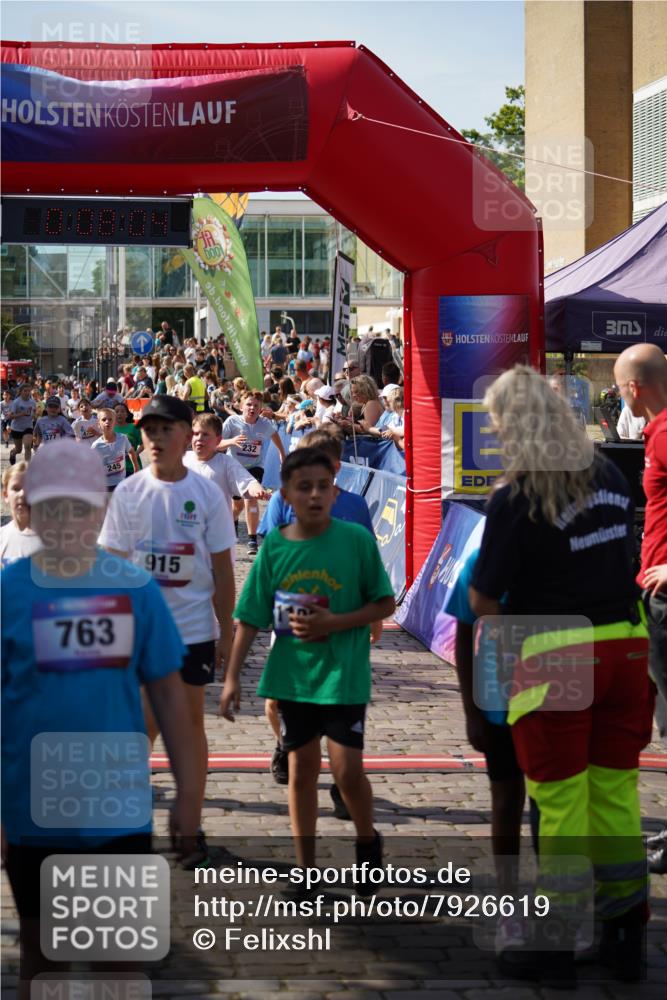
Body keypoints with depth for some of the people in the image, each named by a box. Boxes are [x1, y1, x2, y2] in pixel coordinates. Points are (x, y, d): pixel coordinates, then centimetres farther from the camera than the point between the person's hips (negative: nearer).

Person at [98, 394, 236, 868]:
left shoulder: (207, 494, -5)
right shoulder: (128, 493, -2)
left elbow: (222, 570, -1)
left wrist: (226, 632, -2)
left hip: (194, 627, -1)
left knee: (190, 721, 8)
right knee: (144, 723, 6)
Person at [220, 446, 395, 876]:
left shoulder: (357, 539, -10)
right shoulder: (275, 545, -2)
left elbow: (386, 604, -4)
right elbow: (251, 617, 3)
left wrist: (333, 623, -17)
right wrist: (233, 676, 0)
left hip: (343, 673, -3)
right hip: (293, 673, 3)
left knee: (347, 768, -7)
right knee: (302, 767, 11)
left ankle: (368, 841, 22)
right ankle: (306, 867, 23)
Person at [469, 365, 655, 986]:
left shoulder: (514, 497, -11)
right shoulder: (609, 476, 6)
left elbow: (483, 600, -9)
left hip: (556, 656, -5)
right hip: (626, 647, 5)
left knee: (561, 804, 3)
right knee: (617, 795, 13)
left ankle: (556, 948, 12)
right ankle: (624, 940, 21)